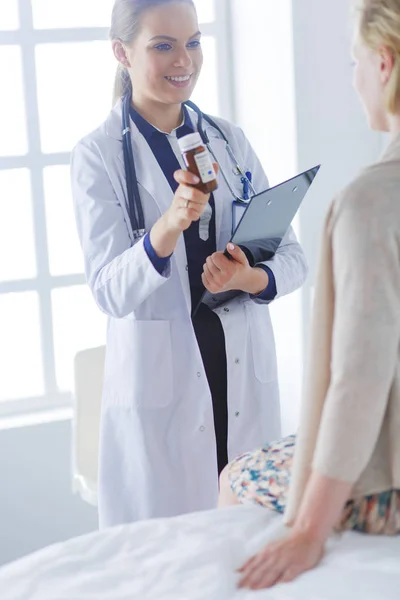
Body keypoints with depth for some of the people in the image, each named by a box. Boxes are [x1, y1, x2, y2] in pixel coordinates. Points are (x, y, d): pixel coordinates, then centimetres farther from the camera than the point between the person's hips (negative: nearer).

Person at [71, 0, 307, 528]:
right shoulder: (98, 155, -6)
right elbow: (109, 291, -15)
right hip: (161, 387, -4)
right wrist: (167, 228, -33)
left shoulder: (228, 139, 7)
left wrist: (250, 278, -16)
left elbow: (292, 255, 6)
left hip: (246, 378, 4)